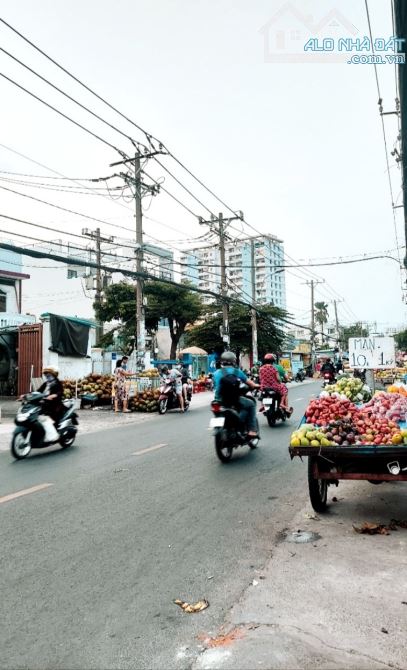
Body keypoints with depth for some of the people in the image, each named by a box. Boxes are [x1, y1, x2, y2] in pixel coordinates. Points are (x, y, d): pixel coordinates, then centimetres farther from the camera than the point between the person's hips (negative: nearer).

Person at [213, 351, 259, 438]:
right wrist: (256, 386, 30)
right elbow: (248, 382, 10)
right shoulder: (236, 371, 1)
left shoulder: (216, 373, 8)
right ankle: (252, 431, 7)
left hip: (219, 401, 4)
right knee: (251, 404, 17)